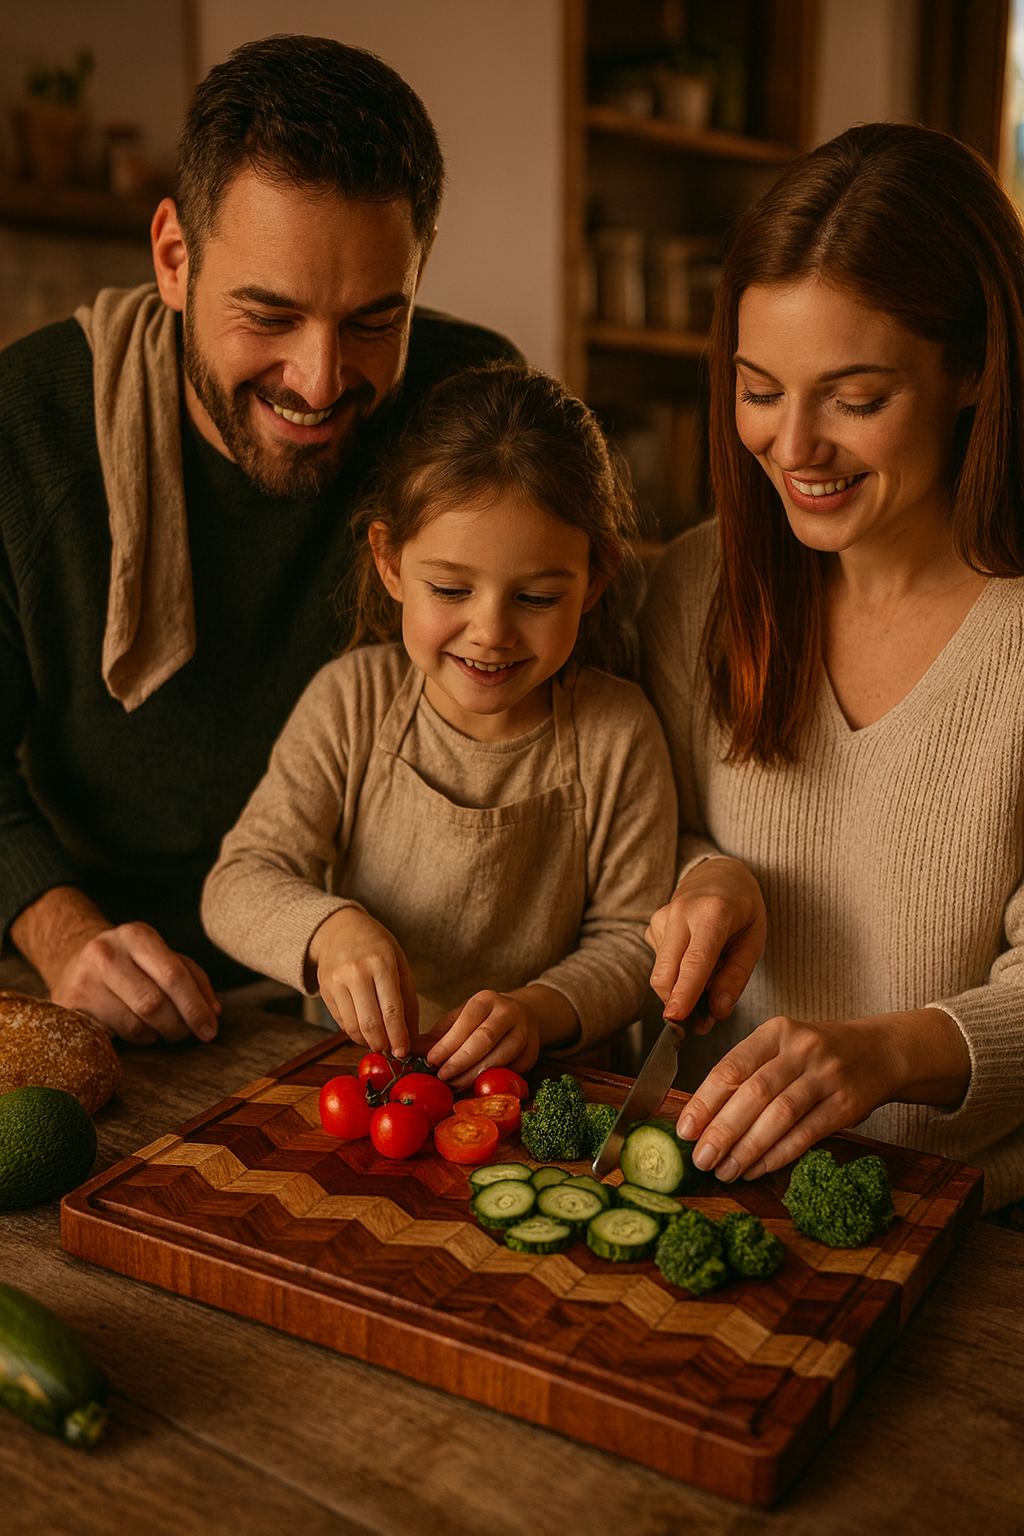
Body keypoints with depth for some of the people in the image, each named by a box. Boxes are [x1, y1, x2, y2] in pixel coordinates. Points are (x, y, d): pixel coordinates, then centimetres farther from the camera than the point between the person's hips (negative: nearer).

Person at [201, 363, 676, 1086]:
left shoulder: (617, 735, -8)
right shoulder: (353, 700, -5)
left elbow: (630, 938, -3)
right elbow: (239, 884, -7)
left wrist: (539, 1009, -22)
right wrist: (329, 928, -28)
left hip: (538, 1084, -1)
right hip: (350, 1073, 2)